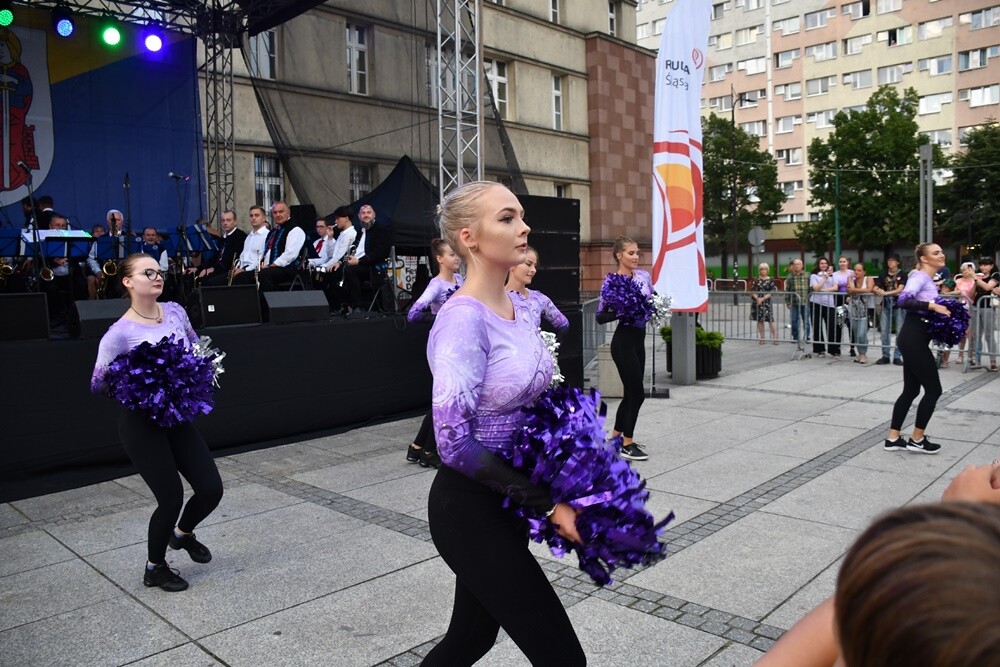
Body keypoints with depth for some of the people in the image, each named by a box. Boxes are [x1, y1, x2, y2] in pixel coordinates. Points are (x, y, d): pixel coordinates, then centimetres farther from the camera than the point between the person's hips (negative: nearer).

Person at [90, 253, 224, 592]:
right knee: (171, 497, -3)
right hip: (141, 423, -5)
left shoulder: (174, 311, 0)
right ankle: (155, 568, 25)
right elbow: (98, 384, -9)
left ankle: (182, 533, 36)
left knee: (211, 489, 2)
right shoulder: (120, 333, -15)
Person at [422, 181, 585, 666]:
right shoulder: (464, 318, -21)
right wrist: (547, 505, -21)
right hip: (469, 506, -8)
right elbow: (455, 443, -25)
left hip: (506, 498, 8)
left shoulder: (520, 307, 4)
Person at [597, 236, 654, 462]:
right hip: (624, 340, -7)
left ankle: (616, 436, 29)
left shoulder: (644, 276, 6)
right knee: (637, 393, -4)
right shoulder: (612, 281, -11)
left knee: (631, 392, 14)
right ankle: (627, 445, 8)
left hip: (639, 338, 7)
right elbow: (600, 317, -10)